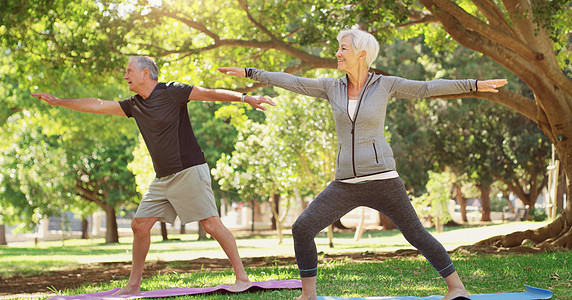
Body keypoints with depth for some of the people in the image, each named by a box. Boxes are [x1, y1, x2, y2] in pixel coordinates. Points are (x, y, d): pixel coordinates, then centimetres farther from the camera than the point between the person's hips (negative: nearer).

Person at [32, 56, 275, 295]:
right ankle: (133, 285, 14)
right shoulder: (135, 105, 12)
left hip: (189, 171, -7)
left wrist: (246, 98, -24)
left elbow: (210, 94, -13)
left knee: (211, 224, -11)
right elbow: (97, 106, 19)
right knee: (139, 225, 5)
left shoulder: (172, 92, -7)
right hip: (163, 178, 7)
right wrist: (58, 101, 21)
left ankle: (242, 277, -5)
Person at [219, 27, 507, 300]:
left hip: (381, 179, -3)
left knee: (416, 235, 0)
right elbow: (292, 82, 11)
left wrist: (474, 85, -2)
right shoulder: (332, 87, 8)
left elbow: (428, 88, 2)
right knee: (301, 228, -8)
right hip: (346, 184, 3)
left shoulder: (385, 85, 0)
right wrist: (250, 73, 10)